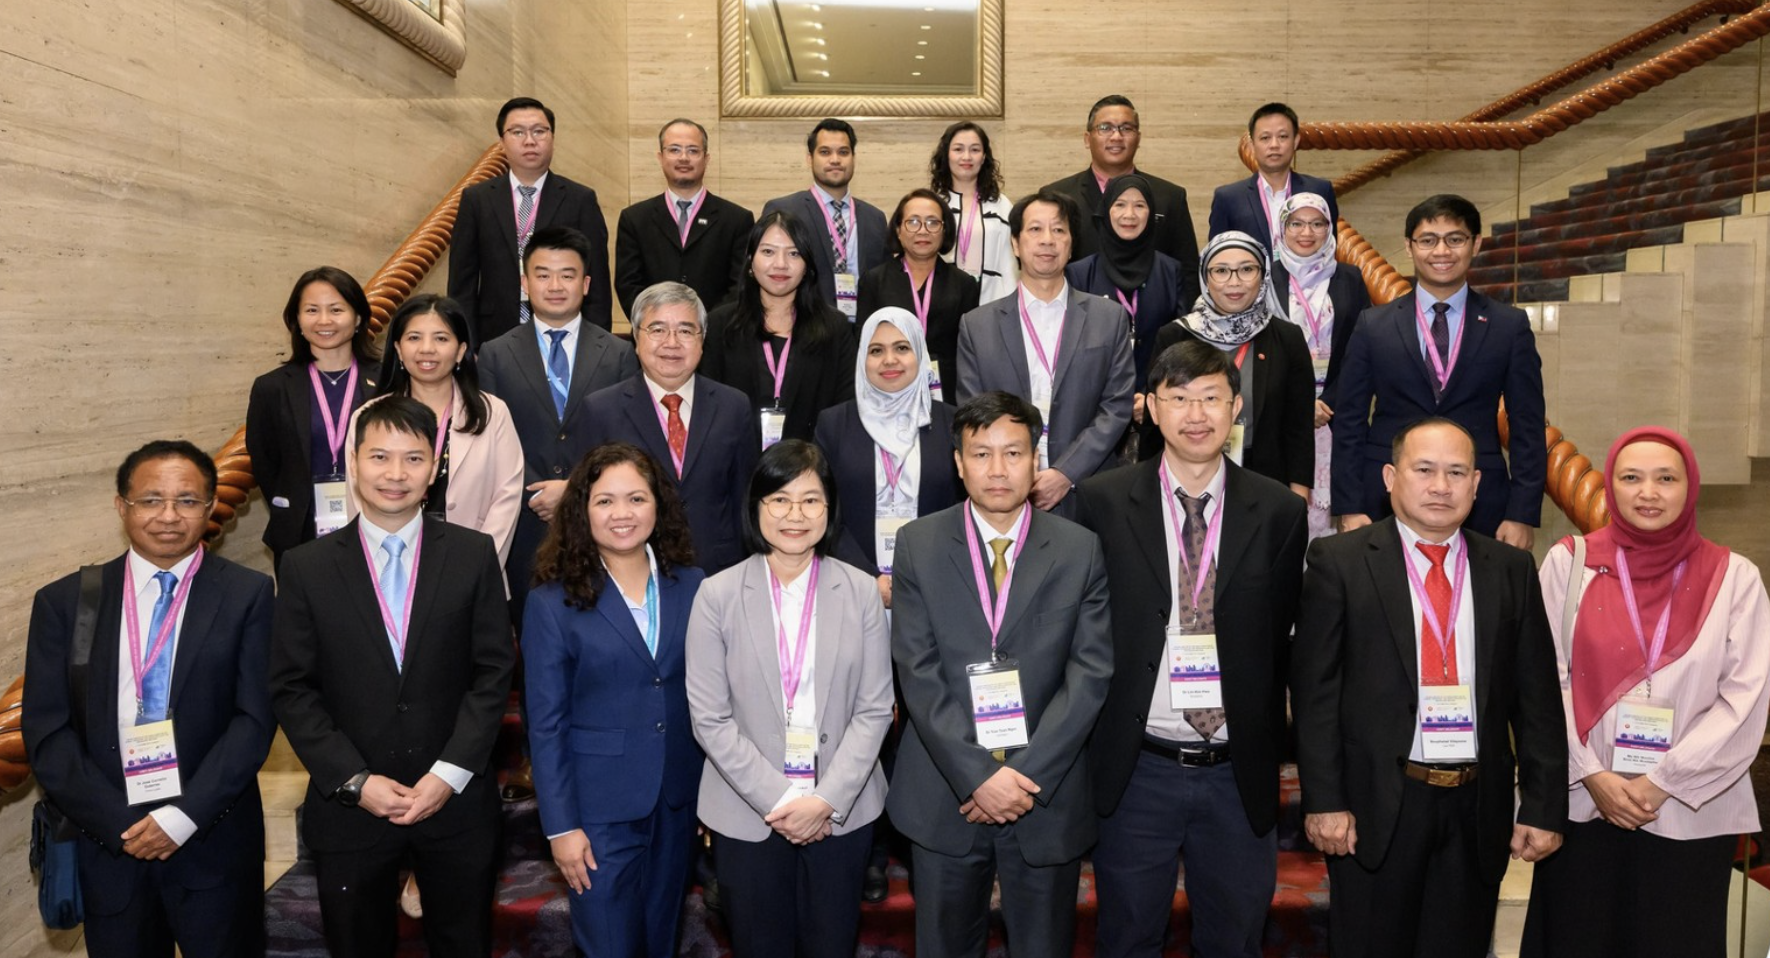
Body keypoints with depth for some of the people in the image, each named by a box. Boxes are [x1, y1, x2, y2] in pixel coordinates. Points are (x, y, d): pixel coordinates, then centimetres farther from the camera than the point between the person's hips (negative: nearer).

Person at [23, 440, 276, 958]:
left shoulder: (247, 596, -2)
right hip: (106, 846, 2)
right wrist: (116, 823, -9)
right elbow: (46, 731, 0)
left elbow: (256, 717, -7)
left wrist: (185, 816, -14)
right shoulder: (63, 601, 3)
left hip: (214, 843, -1)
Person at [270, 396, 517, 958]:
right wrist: (355, 781, -11)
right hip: (349, 807, 0)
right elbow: (292, 690, -3)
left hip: (456, 801, 0)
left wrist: (450, 772, -12)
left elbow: (493, 672, -3)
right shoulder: (307, 568, -3)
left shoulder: (474, 556, -3)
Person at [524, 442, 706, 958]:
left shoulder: (691, 587, 1)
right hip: (600, 811, -3)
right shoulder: (554, 602, -8)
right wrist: (560, 826, -9)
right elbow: (546, 724, -7)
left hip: (678, 804, 3)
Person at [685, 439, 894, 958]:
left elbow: (874, 709, -2)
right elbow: (710, 719, -6)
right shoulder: (718, 595, -6)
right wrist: (777, 801, -11)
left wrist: (826, 800, -11)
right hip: (747, 816, -1)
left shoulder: (861, 592, -2)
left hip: (841, 812, 1)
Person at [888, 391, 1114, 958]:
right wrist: (977, 775, -15)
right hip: (945, 795, 0)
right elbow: (919, 673, -8)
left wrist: (1030, 775, -15)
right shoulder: (917, 545, -2)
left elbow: (1089, 673, -7)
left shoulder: (1081, 551, -1)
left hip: (1048, 793, 0)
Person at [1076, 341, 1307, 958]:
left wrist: (1265, 751, 0)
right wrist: (1094, 740, -3)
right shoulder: (1101, 503, -5)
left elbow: (1281, 637, 2)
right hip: (1135, 769, -1)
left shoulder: (1280, 512, -1)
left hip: (1240, 774, 1)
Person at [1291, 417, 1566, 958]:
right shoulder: (1339, 562, -3)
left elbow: (1537, 697, 6)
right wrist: (1324, 800, -11)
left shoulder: (1512, 570, 7)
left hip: (1478, 810, 3)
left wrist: (1544, 806, 2)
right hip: (1377, 808, -3)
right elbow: (1315, 689, -6)